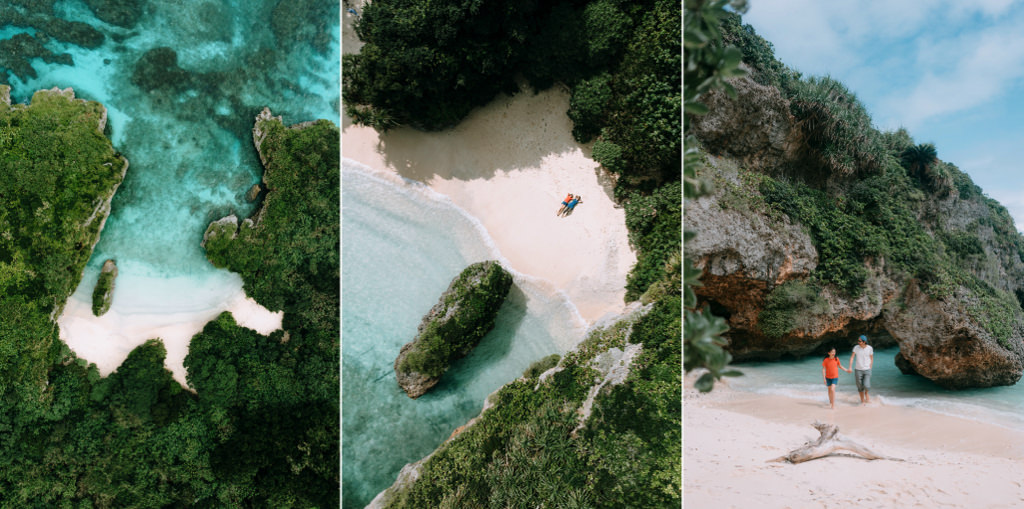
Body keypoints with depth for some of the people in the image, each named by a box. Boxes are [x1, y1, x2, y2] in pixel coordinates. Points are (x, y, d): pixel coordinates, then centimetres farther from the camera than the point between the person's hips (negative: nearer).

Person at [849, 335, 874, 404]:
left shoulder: (870, 348, -7)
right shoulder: (856, 347, -7)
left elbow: (871, 359, 5)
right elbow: (852, 357, -4)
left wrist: (870, 368, 0)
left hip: (867, 370, -1)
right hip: (858, 370, 1)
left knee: (866, 386, -15)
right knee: (860, 387, 5)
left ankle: (866, 394, 18)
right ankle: (862, 400, 24)